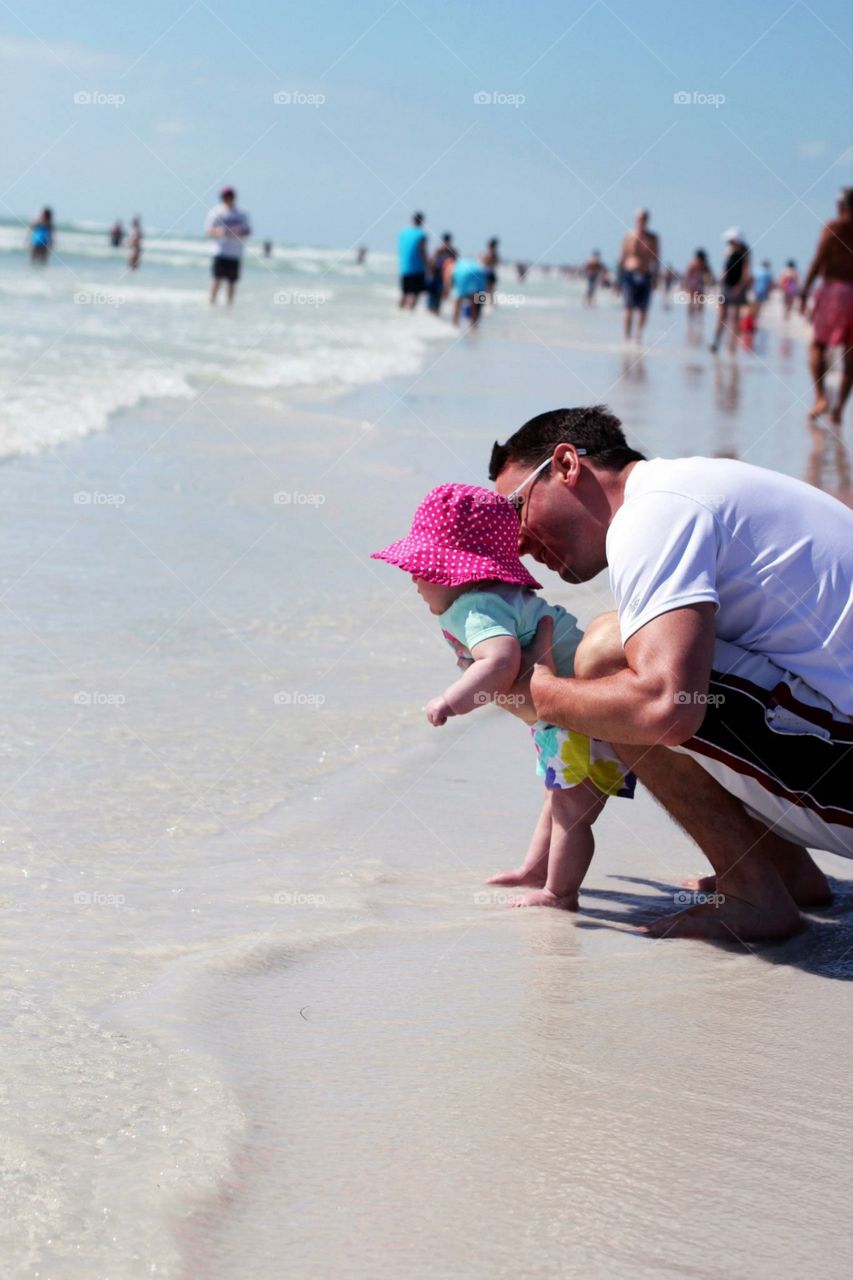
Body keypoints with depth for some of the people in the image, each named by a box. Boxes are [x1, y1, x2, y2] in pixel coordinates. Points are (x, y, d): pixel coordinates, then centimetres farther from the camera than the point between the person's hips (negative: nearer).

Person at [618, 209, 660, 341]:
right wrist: (620, 277, 6)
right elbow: (622, 258, 8)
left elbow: (656, 259, 8)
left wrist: (655, 276, -4)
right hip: (630, 275, -2)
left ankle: (639, 337, 15)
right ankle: (627, 338, -14)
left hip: (645, 277, 2)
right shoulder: (628, 237, 3)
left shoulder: (653, 238, 6)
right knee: (629, 308, -13)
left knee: (642, 310, 2)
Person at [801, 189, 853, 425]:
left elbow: (818, 261, -9)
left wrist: (804, 292, -6)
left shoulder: (834, 227, -2)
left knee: (817, 346, 3)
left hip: (834, 288, -4)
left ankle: (821, 397, -16)